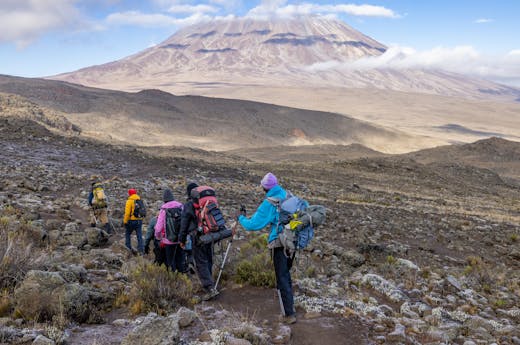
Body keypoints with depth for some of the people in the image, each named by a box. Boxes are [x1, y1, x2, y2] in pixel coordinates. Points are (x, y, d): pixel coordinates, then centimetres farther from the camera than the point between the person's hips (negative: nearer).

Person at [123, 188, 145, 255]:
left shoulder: (129, 201, -10)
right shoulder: (140, 200, 9)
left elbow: (127, 212, -14)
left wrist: (125, 221, -9)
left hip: (131, 220, -5)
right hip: (139, 220, 5)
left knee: (127, 234, 14)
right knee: (139, 236, 5)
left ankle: (129, 247, 8)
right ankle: (141, 250, 2)